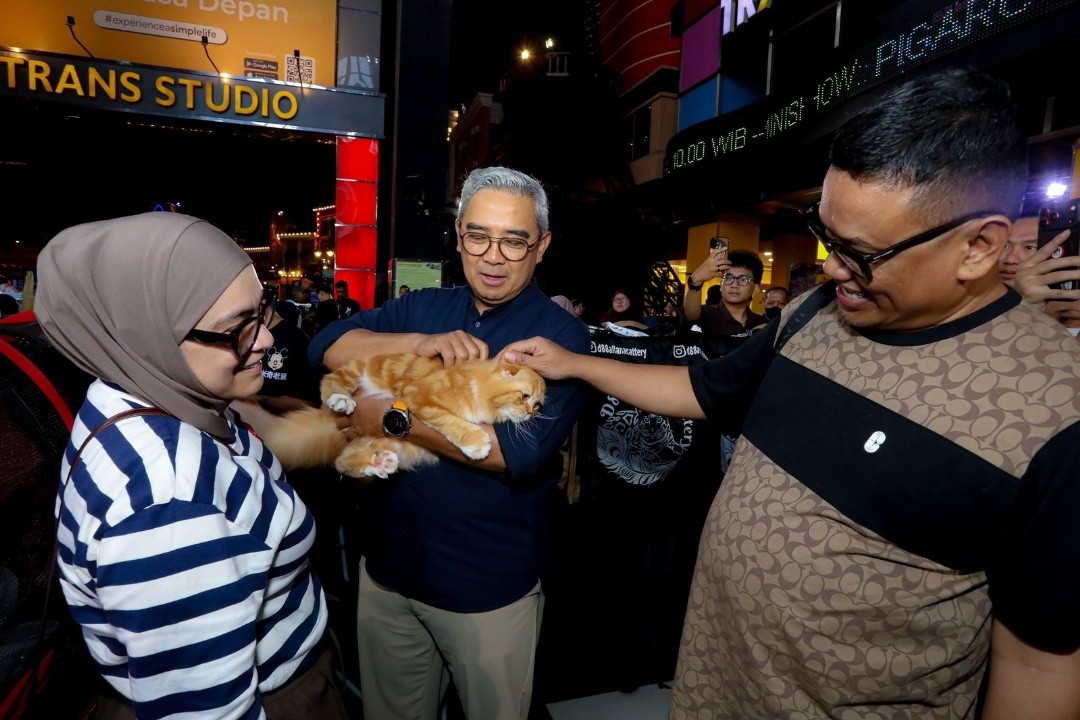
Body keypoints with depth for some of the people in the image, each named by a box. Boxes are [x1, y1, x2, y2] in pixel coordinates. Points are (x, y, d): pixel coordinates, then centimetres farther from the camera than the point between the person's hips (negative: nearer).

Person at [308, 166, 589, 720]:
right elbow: (327, 346, -7)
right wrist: (418, 342, -24)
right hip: (388, 566, 5)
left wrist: (395, 418, -24)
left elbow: (523, 453, -26)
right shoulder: (423, 307, 2)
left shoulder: (560, 335, -14)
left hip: (488, 585, -4)